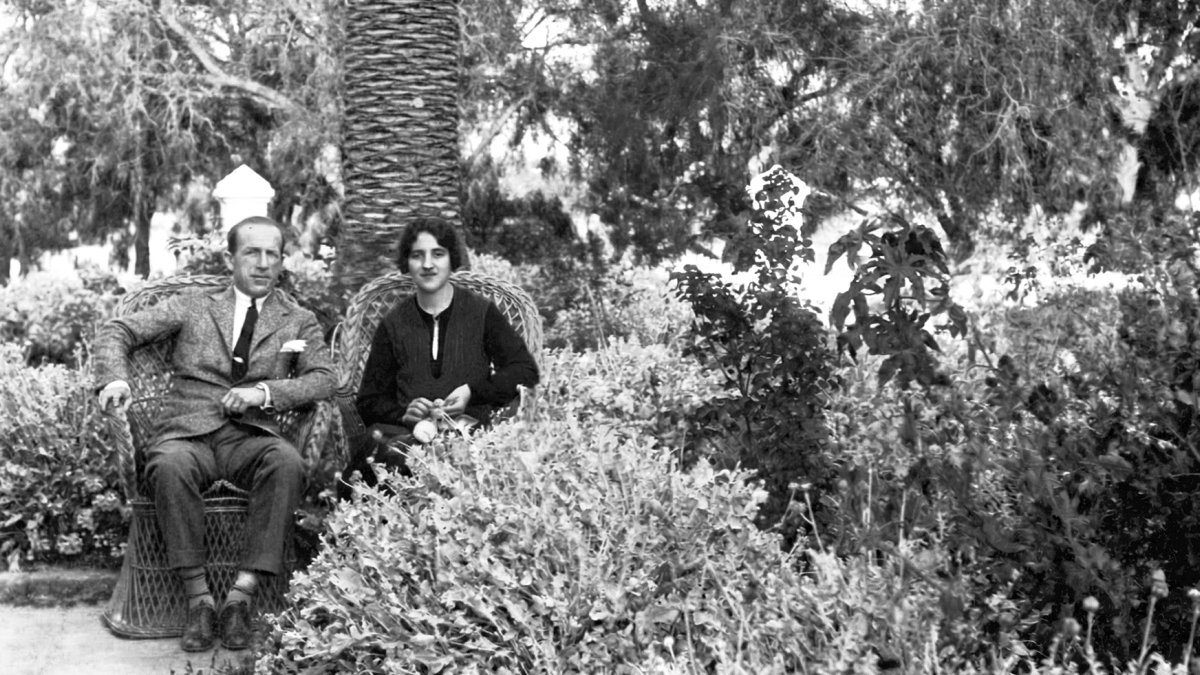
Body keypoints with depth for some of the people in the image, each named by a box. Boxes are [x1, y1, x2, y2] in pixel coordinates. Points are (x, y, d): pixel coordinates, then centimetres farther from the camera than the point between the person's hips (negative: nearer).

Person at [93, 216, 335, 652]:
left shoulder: (299, 322, 17)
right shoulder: (191, 308, 17)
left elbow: (323, 379, 3)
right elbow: (117, 331, 12)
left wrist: (264, 392, -14)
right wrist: (115, 378, -9)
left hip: (251, 436, 1)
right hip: (187, 433, 0)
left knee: (288, 463, -34)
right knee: (169, 467, -36)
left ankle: (242, 596, -31)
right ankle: (198, 597, -27)